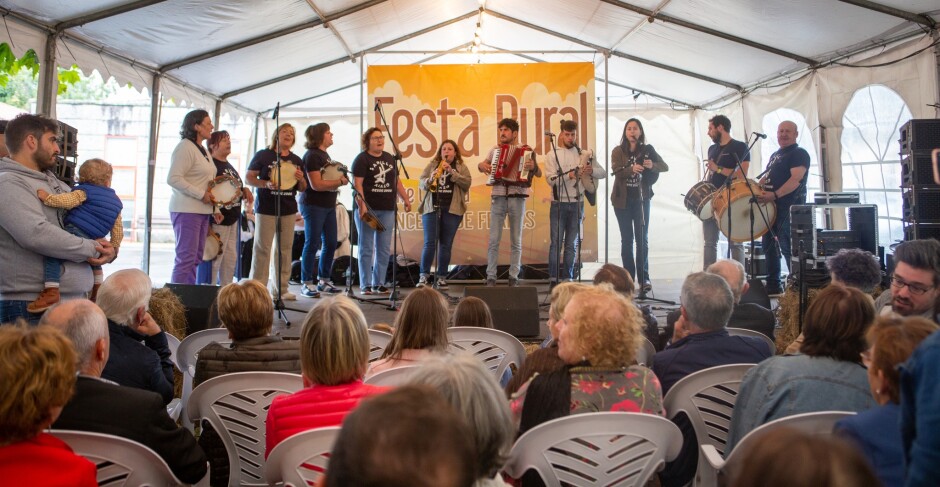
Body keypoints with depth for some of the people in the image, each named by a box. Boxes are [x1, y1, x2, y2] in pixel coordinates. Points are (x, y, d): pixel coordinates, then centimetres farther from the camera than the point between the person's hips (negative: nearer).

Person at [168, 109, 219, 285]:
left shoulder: (203, 150, 18)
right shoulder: (185, 147, -10)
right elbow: (173, 179, -19)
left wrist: (214, 208, 15)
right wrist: (201, 194, -19)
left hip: (202, 211, 9)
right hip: (187, 210, -9)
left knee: (196, 257, 10)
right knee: (186, 257, -9)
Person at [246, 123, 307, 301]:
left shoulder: (296, 160, 14)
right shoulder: (263, 155, 1)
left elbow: (302, 188, 17)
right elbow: (248, 178, -1)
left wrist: (301, 179, -6)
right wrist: (266, 184, -18)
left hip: (289, 209, 5)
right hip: (266, 208, -5)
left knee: (285, 248, 7)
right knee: (262, 248, -3)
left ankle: (280, 288, 15)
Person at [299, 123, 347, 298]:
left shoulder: (324, 154, 16)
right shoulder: (312, 155, -13)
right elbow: (316, 185, -21)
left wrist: (341, 178, 8)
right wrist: (340, 182, -15)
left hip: (329, 205, 9)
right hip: (314, 205, -9)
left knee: (331, 244, 10)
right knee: (312, 244, -3)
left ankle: (324, 281, 21)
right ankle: (307, 284, 6)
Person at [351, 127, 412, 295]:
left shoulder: (389, 158, 16)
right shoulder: (362, 159, -4)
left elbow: (397, 181, 22)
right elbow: (357, 184, -12)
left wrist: (406, 199, 16)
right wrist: (361, 206, -22)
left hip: (387, 210, 6)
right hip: (368, 209, -6)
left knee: (384, 249, 6)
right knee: (366, 248, 0)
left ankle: (379, 283, 14)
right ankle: (365, 285, 6)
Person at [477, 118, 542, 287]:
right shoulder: (494, 150, 12)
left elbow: (539, 174, 0)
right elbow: (483, 164, 26)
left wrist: (533, 167, -23)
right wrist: (481, 166, 2)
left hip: (517, 198, -1)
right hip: (498, 198, 1)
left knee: (516, 240, 4)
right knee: (494, 239, -3)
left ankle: (513, 277, 11)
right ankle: (491, 277, 2)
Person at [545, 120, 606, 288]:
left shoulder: (584, 154, 10)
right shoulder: (553, 154, 2)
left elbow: (603, 173, 8)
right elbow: (550, 179, -11)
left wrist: (592, 171, -14)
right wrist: (569, 175, -25)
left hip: (577, 204, 3)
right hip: (559, 204, -3)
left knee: (571, 244, 6)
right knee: (556, 242, -4)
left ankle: (567, 279, 13)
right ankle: (553, 279, 2)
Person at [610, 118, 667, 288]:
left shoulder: (647, 150, 3)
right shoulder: (618, 151, 1)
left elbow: (665, 167, -2)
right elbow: (617, 171, -14)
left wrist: (652, 165, -24)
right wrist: (632, 168, -34)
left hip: (642, 198, 0)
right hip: (623, 199, 0)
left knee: (643, 238, -1)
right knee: (626, 239, 5)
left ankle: (644, 277, 3)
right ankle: (629, 277, 9)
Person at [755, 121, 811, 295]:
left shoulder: (799, 153, -7)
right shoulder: (775, 155, 21)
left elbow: (796, 179, -20)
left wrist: (775, 195, -30)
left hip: (789, 208, -9)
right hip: (771, 207, 9)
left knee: (787, 248, -11)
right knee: (768, 245, 12)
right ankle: (773, 285, 21)